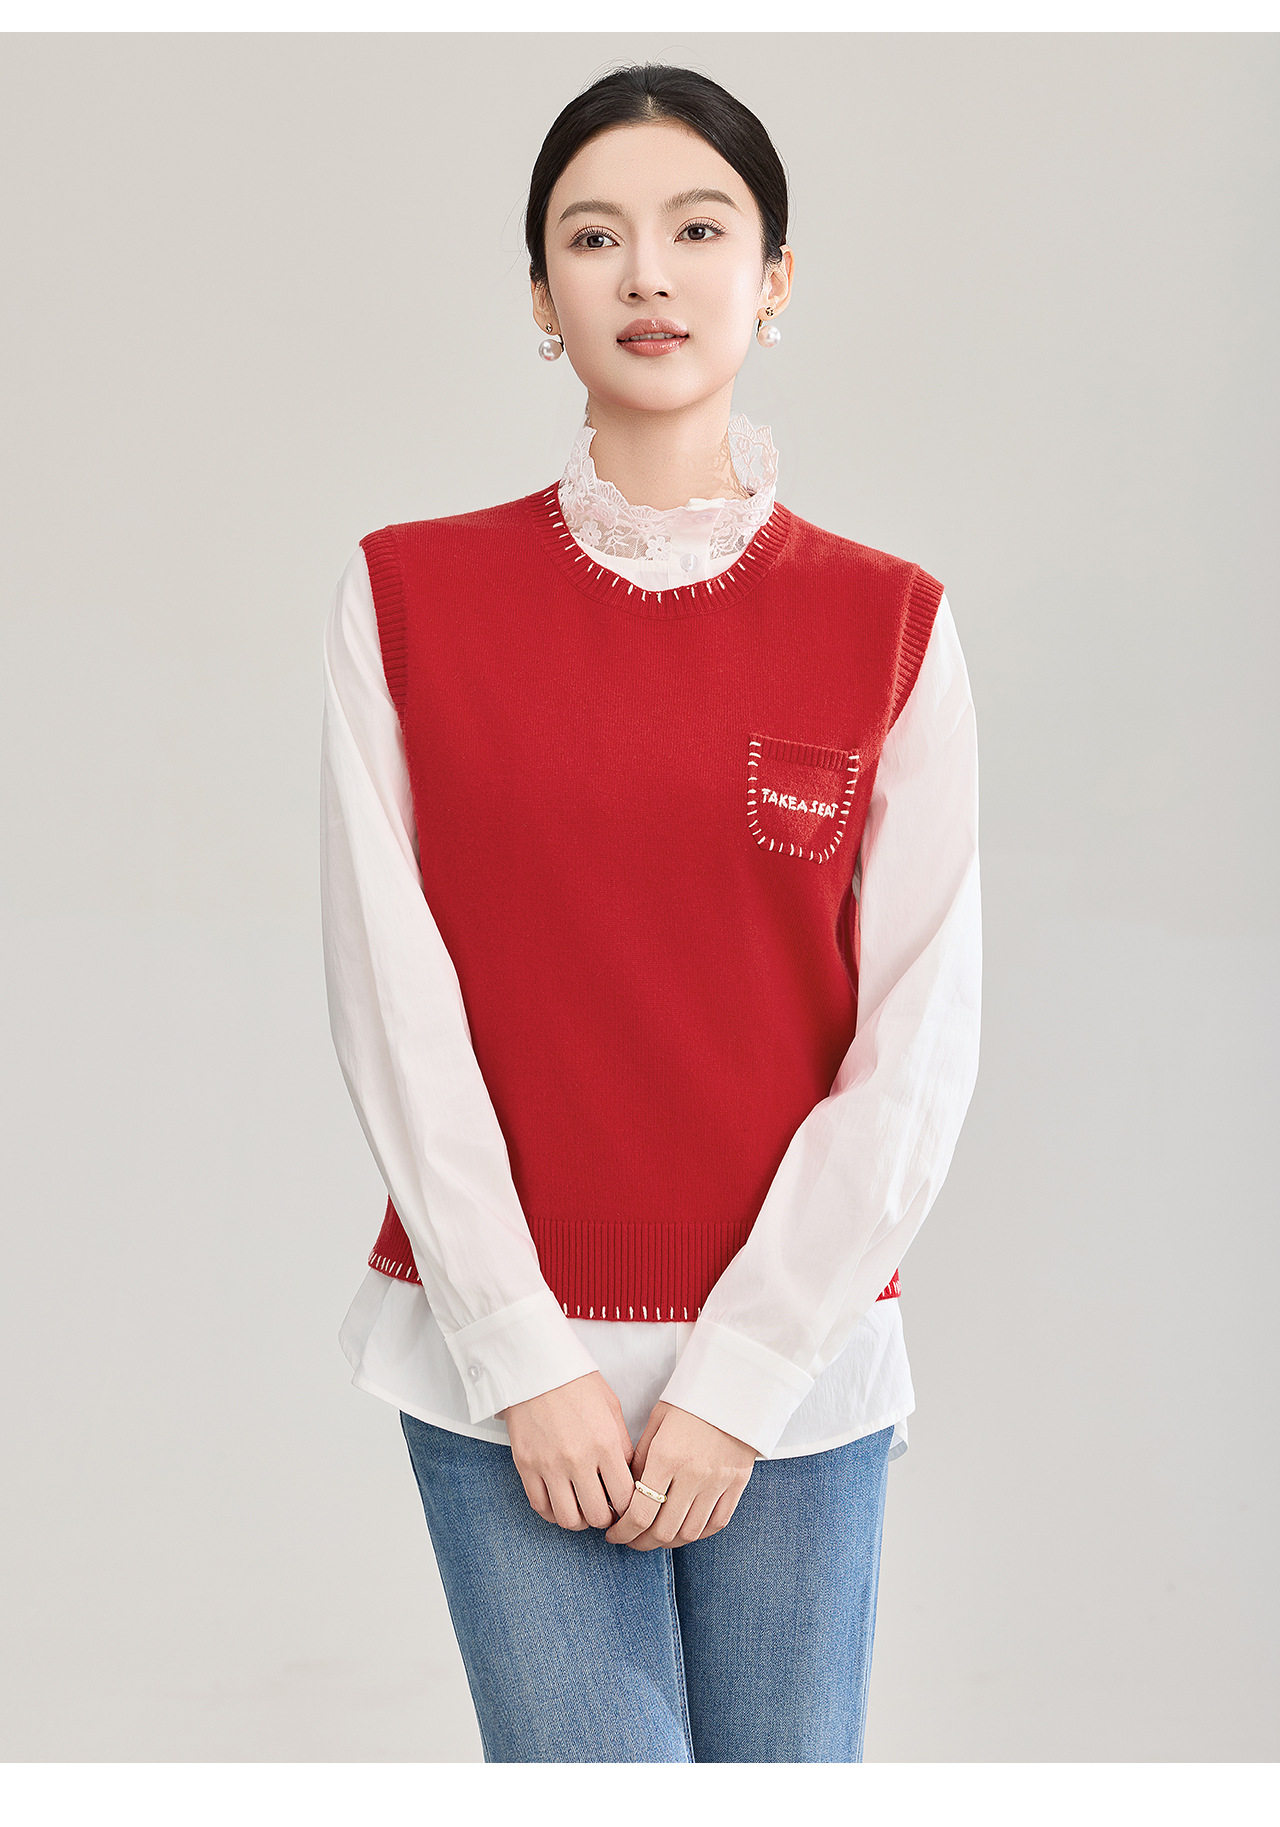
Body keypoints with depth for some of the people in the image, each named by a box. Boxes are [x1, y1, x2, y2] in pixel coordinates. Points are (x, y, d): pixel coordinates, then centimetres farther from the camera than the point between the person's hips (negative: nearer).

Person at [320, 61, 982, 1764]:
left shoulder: (890, 622, 1)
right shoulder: (409, 595, 1)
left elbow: (921, 1038, -2)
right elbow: (392, 998, -3)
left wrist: (738, 1375, -8)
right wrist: (525, 1358, -8)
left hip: (793, 1352, 1)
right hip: (502, 1346, 0)